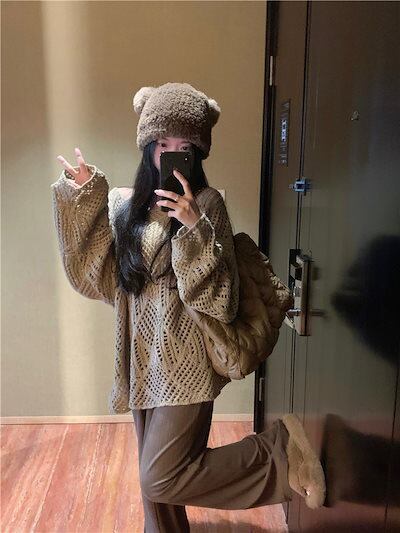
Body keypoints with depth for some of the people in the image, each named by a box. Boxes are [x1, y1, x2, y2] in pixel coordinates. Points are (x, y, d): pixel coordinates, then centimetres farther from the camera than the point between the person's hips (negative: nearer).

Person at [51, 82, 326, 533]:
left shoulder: (205, 203, -10)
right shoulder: (123, 204, 5)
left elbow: (220, 301, -15)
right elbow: (94, 277, -3)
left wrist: (194, 228, -27)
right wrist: (80, 199, -8)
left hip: (186, 362, -5)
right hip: (143, 361, 6)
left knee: (161, 477, -7)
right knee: (155, 475, 17)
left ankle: (278, 450, 8)